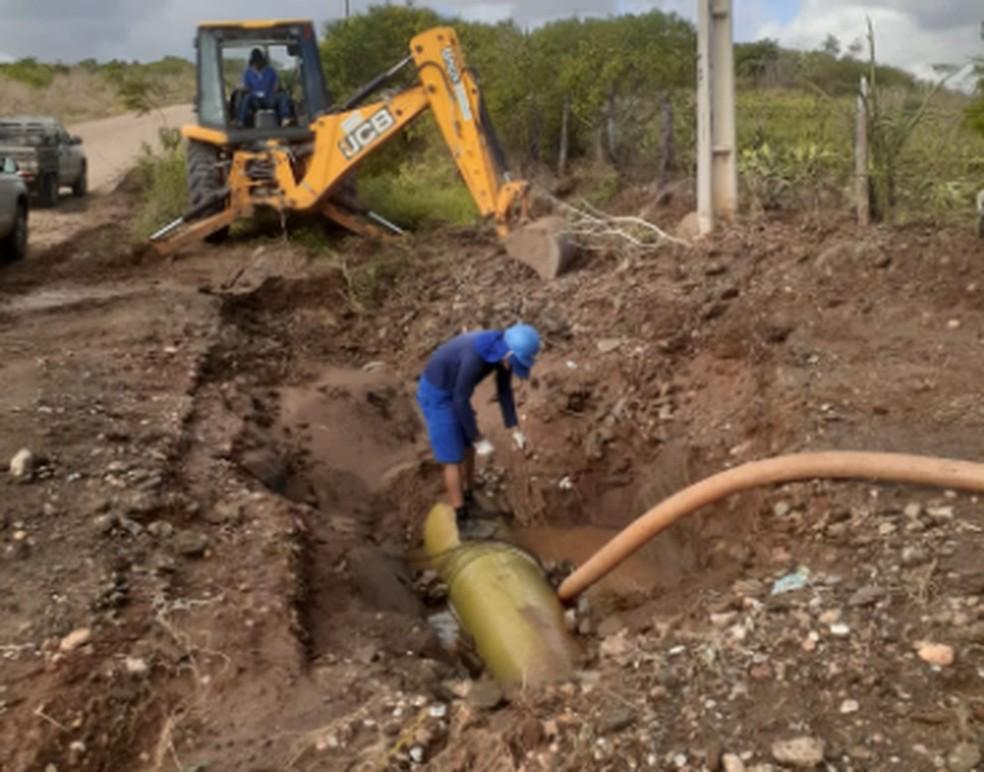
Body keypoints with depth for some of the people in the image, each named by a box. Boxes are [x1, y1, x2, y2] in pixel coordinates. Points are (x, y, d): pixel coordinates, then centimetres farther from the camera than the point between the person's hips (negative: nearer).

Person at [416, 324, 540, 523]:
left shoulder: (504, 349, -10)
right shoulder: (475, 357, -39)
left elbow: (504, 390, 0)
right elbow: (461, 401, -30)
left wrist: (515, 430, -4)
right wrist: (478, 440, -21)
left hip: (452, 391, 9)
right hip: (436, 395, -9)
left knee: (468, 448, 18)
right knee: (454, 457, -3)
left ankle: (469, 499, 38)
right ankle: (461, 517, 9)